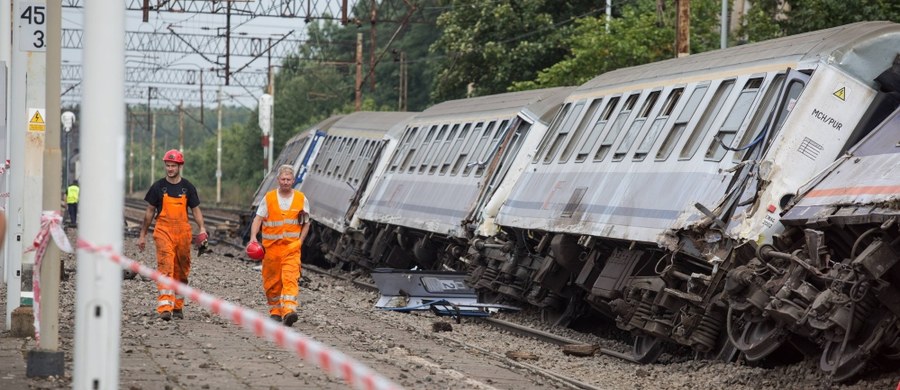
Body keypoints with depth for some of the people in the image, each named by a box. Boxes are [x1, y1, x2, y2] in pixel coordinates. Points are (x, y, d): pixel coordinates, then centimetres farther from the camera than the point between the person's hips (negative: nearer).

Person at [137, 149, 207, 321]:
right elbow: (150, 211, 10)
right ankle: (165, 307, -26)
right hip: (163, 231, -2)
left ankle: (178, 306, 21)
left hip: (183, 231, 2)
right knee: (165, 267, -16)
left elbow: (195, 210, 11)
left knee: (181, 270, 8)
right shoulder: (158, 186, 4)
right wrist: (142, 235, 9)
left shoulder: (188, 187, 8)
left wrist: (202, 228, -7)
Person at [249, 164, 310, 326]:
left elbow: (306, 223, 14)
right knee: (272, 281, 7)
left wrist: (300, 241, 2)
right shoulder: (269, 198, 3)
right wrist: (253, 237, -16)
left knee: (290, 278, -17)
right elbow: (258, 219, 0)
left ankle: (289, 310, -28)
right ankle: (275, 311, 23)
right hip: (271, 246, 1)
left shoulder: (302, 199, 5)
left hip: (291, 247, -1)